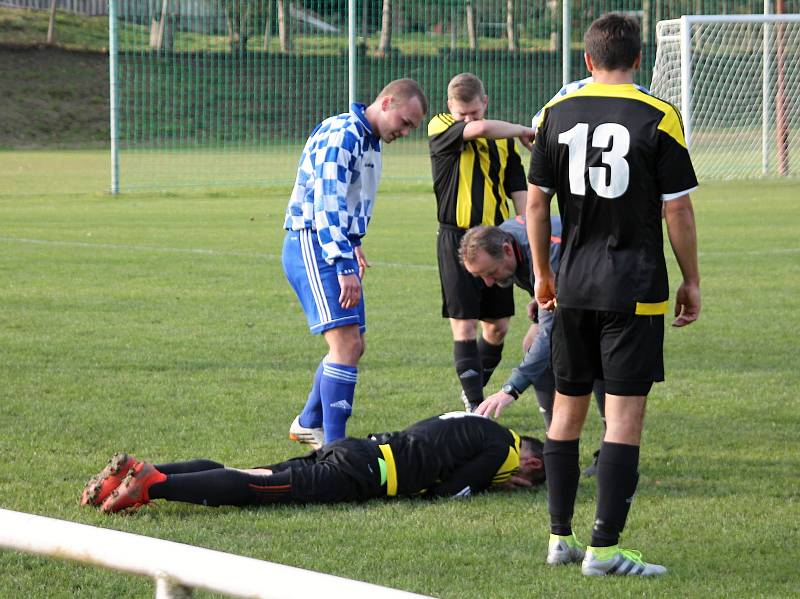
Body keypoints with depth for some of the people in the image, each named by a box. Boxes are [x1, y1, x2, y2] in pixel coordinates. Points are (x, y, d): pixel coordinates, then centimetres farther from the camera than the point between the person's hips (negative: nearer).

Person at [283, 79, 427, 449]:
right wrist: (345, 268, -29)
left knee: (352, 346, 17)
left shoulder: (368, 141, 17)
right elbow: (327, 203, -24)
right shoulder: (342, 134, -16)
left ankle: (308, 425, 33)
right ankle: (333, 446, -20)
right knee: (347, 343, -18)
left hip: (336, 248, 10)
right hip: (313, 246, -10)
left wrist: (354, 246, 26)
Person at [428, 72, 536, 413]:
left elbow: (518, 193, 11)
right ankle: (475, 405, -3)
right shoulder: (440, 129, -5)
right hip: (457, 240, -5)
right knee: (464, 326, -6)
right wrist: (522, 131, -9)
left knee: (497, 326, 9)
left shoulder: (503, 140, 9)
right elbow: (481, 129, -25)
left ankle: (473, 391, 28)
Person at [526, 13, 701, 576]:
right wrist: (692, 282, 4)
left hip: (573, 285, 4)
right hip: (636, 288, -4)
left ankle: (560, 537, 17)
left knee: (568, 406, 14)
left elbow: (537, 201, 7)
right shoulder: (657, 118, -7)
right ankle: (605, 548, -7)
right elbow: (678, 211, -7)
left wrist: (541, 274, 18)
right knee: (625, 413, -3)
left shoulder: (557, 113, 4)